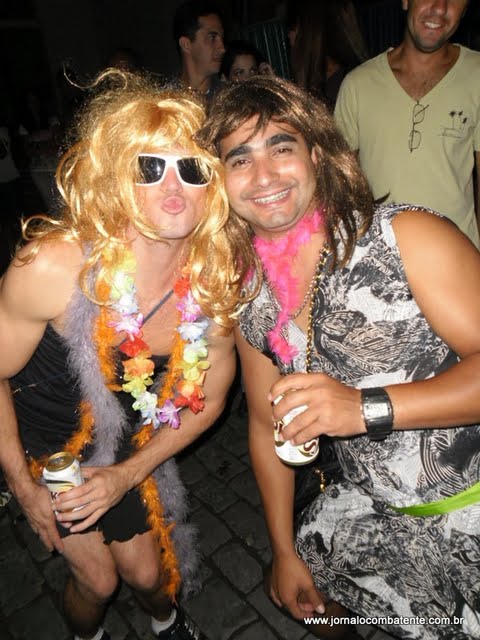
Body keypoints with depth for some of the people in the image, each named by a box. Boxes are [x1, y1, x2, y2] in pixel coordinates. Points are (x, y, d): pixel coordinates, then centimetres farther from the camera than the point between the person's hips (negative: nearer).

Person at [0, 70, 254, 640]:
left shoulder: (216, 277, -21)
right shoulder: (56, 265, -34)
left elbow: (206, 399, -8)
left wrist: (130, 473, -9)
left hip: (126, 448, 3)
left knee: (147, 572, 18)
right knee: (98, 579, 12)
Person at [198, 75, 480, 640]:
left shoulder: (409, 237, -20)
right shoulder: (250, 300, -5)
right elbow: (268, 426, 4)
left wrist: (366, 408, -35)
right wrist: (285, 551, 10)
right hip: (375, 513, 5)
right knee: (301, 589, 21)